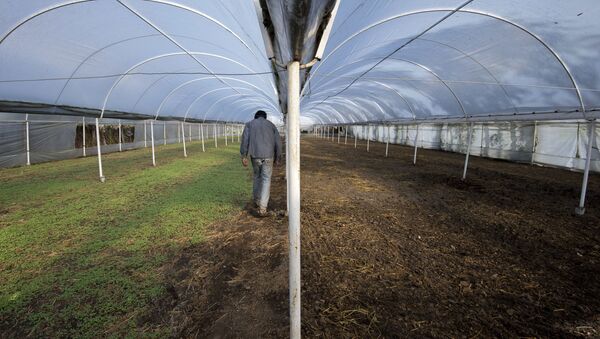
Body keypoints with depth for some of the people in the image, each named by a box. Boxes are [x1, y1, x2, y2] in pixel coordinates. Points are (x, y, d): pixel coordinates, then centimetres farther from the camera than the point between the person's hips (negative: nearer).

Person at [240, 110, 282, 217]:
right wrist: (277, 158, 12)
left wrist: (244, 156, -5)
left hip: (255, 155, 1)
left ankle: (256, 201, 30)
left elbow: (245, 139, -3)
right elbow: (278, 142, 7)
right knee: (266, 180, 1)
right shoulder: (271, 124, 15)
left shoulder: (249, 124, 13)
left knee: (257, 177, 23)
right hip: (268, 156, -1)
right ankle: (262, 208, -8)